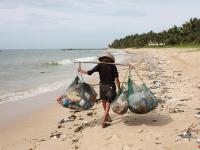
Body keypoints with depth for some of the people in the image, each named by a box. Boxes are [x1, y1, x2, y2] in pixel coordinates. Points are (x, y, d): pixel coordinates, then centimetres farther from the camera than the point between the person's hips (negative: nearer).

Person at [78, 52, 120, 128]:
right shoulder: (113, 66, -4)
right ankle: (103, 122, -3)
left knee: (104, 102, 23)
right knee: (108, 104, 5)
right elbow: (116, 79, -8)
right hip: (110, 87, -2)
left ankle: (107, 117, 40)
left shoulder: (100, 65, -3)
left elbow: (89, 72, -13)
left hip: (102, 86, 2)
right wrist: (119, 89, -2)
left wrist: (81, 70, 4)